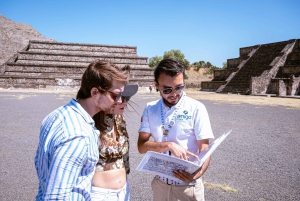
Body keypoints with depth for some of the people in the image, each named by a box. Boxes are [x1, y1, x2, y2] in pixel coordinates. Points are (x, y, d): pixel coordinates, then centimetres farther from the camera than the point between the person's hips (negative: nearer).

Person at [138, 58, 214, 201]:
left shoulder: (196, 108, -12)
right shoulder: (150, 109, -3)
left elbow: (204, 149, -13)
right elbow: (142, 146, -7)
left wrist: (198, 173, -32)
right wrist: (169, 145, -24)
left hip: (188, 186, -3)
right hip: (160, 183, 3)